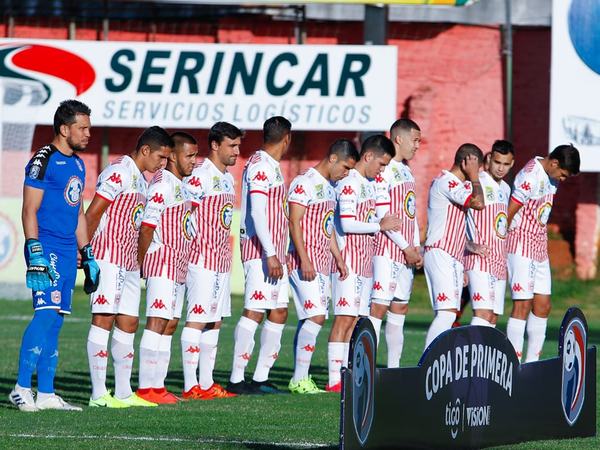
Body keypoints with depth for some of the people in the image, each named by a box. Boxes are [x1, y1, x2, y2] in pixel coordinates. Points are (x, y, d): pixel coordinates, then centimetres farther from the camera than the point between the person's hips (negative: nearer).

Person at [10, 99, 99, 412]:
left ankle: (46, 394, 8)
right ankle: (21, 389, -14)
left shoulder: (77, 164, 18)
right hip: (47, 249, -8)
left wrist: (87, 256, 23)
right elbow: (30, 210, -12)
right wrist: (35, 253, -19)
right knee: (47, 314, -16)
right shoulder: (44, 161, -8)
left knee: (55, 321, 7)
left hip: (68, 254, 8)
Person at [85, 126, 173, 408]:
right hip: (109, 259, -10)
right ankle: (99, 394, -12)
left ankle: (123, 392, 12)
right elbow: (92, 215, -14)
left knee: (128, 323, 9)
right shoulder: (119, 172, -11)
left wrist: (137, 260, 17)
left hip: (128, 262, 10)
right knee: (104, 318, -10)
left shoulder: (140, 179, 19)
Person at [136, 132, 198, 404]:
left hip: (178, 266, 10)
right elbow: (147, 226, -14)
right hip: (162, 261, -10)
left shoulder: (181, 185, 18)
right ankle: (146, 388, -15)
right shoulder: (162, 183, -12)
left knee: (170, 325, 8)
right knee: (157, 322, -12)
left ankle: (157, 386, 10)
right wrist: (139, 263, -11)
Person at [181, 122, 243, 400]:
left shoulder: (227, 178, 17)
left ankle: (207, 383, 14)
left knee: (215, 321, 10)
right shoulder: (200, 174, -12)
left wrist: (226, 254, 19)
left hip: (221, 260, 9)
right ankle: (190, 385, -8)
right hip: (202, 260, -9)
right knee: (197, 319, -9)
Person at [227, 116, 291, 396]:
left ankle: (261, 378, 10)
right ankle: (237, 379, -13)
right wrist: (270, 254, -24)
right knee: (254, 312, -12)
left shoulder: (272, 166, 19)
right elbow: (256, 212, -20)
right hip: (260, 250, -10)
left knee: (278, 313, 8)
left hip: (274, 253, 10)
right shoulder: (261, 165, -12)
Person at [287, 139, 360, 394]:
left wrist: (338, 258, 23)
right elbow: (294, 223, -15)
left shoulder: (329, 187, 19)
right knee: (315, 317, -16)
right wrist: (304, 260, -21)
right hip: (305, 263, -9)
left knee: (310, 320, 6)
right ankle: (299, 379, -15)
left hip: (322, 263, 9)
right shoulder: (305, 183, -10)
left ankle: (300, 379, 7)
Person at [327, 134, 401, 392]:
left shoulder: (368, 184, 18)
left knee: (356, 319, 8)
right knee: (345, 317, -11)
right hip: (349, 262, -10)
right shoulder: (349, 184, -13)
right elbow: (347, 224, -20)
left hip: (364, 262, 10)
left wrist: (386, 223, 9)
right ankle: (334, 380, -12)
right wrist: (380, 226, -12)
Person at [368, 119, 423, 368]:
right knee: (379, 307, -11)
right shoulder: (384, 171, -12)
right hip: (387, 251, -9)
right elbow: (383, 216, -17)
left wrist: (416, 247, 10)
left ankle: (394, 368, 13)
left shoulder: (406, 171, 17)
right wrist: (406, 247, -14)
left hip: (406, 253, 9)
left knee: (400, 308, 9)